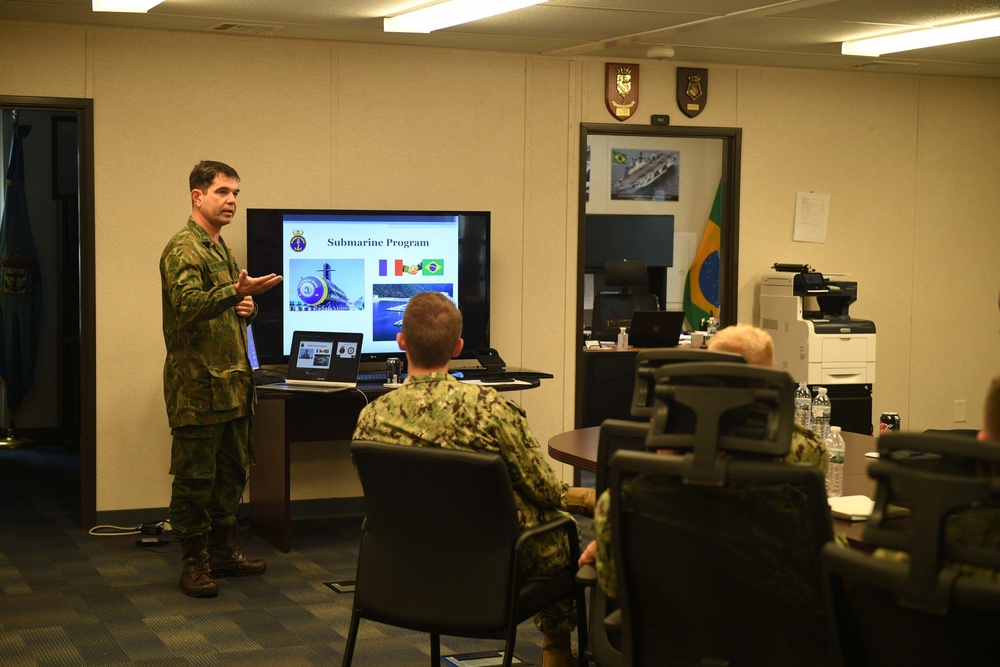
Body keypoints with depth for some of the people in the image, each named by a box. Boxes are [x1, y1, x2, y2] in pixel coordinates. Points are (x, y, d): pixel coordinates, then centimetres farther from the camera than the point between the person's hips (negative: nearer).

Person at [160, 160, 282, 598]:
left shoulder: (221, 249, 20)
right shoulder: (183, 249, -10)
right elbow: (188, 305, -24)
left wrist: (246, 307, 9)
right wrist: (236, 292, -37)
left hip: (232, 383, 9)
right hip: (198, 385, -9)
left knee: (231, 472, 14)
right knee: (195, 477, -3)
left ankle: (222, 551, 25)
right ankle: (195, 561, 5)